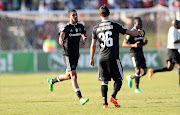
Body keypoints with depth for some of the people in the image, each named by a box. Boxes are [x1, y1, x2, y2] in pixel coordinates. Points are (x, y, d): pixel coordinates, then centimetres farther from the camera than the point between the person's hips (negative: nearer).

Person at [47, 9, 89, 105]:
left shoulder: (80, 26, 7)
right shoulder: (67, 27, -13)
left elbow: (84, 35, 24)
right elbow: (62, 34, -34)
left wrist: (84, 39, 0)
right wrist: (61, 40, -57)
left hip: (76, 55, 7)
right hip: (68, 55, -7)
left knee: (68, 76, 18)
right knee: (74, 76, -14)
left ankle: (51, 81, 45)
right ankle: (80, 98, -19)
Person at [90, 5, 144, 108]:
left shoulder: (96, 28, 5)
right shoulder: (115, 25, -4)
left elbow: (93, 45, 7)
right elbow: (130, 33, 2)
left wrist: (91, 59, 17)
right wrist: (140, 32, 22)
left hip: (102, 58, 3)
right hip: (113, 58, -3)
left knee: (104, 81, 8)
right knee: (119, 79, 6)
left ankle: (105, 102, 1)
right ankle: (113, 96, -16)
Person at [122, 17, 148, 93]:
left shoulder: (142, 32, 12)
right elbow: (124, 44, -12)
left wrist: (145, 43, 1)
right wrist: (133, 45, -26)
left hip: (141, 53, 7)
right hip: (134, 53, -7)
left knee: (144, 72, 3)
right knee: (138, 70, -14)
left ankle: (130, 78, 27)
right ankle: (137, 88, -2)